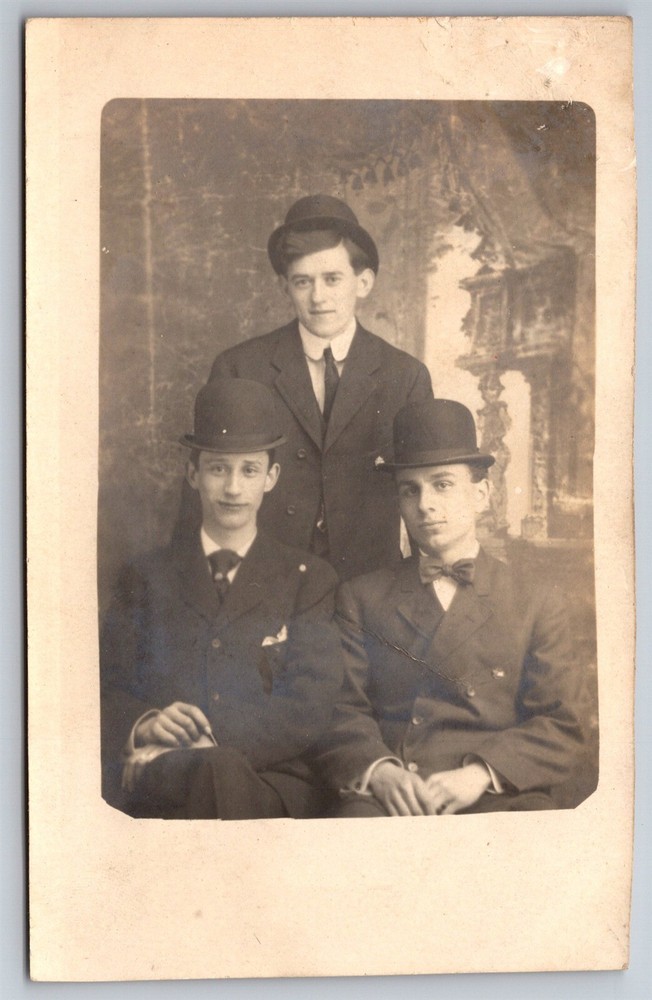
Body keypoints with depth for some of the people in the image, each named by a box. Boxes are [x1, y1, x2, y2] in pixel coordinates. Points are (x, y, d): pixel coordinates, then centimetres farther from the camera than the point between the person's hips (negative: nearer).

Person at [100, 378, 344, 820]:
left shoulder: (310, 579, 13)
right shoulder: (148, 578, 20)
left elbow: (308, 713, 0)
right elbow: (108, 693, 11)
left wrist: (202, 743, -15)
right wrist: (146, 724, -14)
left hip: (275, 781, -1)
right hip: (153, 789, 2)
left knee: (218, 768, -38)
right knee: (221, 770, -37)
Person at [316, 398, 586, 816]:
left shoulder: (539, 603, 13)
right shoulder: (362, 598, 16)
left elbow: (560, 728, 6)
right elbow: (340, 713, 8)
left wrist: (479, 774, -12)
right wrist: (378, 770, -14)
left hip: (497, 797, 1)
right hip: (386, 796, 0)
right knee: (358, 815, -33)